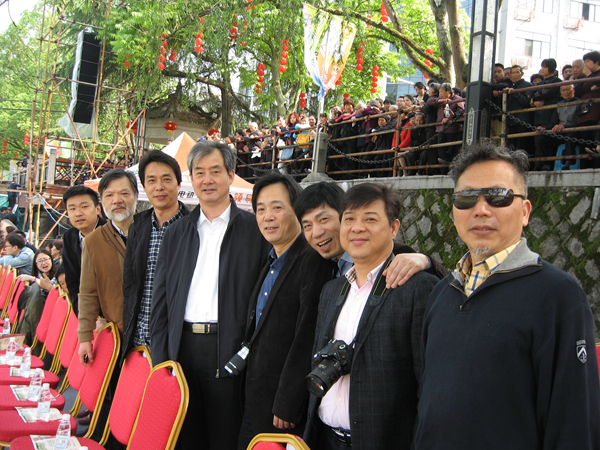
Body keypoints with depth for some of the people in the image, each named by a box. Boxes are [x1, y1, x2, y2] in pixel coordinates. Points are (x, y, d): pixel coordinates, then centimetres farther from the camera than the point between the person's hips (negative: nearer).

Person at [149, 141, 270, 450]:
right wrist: (160, 359, 4)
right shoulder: (176, 233, 14)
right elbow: (160, 300, 13)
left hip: (229, 352, -4)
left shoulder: (255, 229, 1)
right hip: (182, 348, 4)